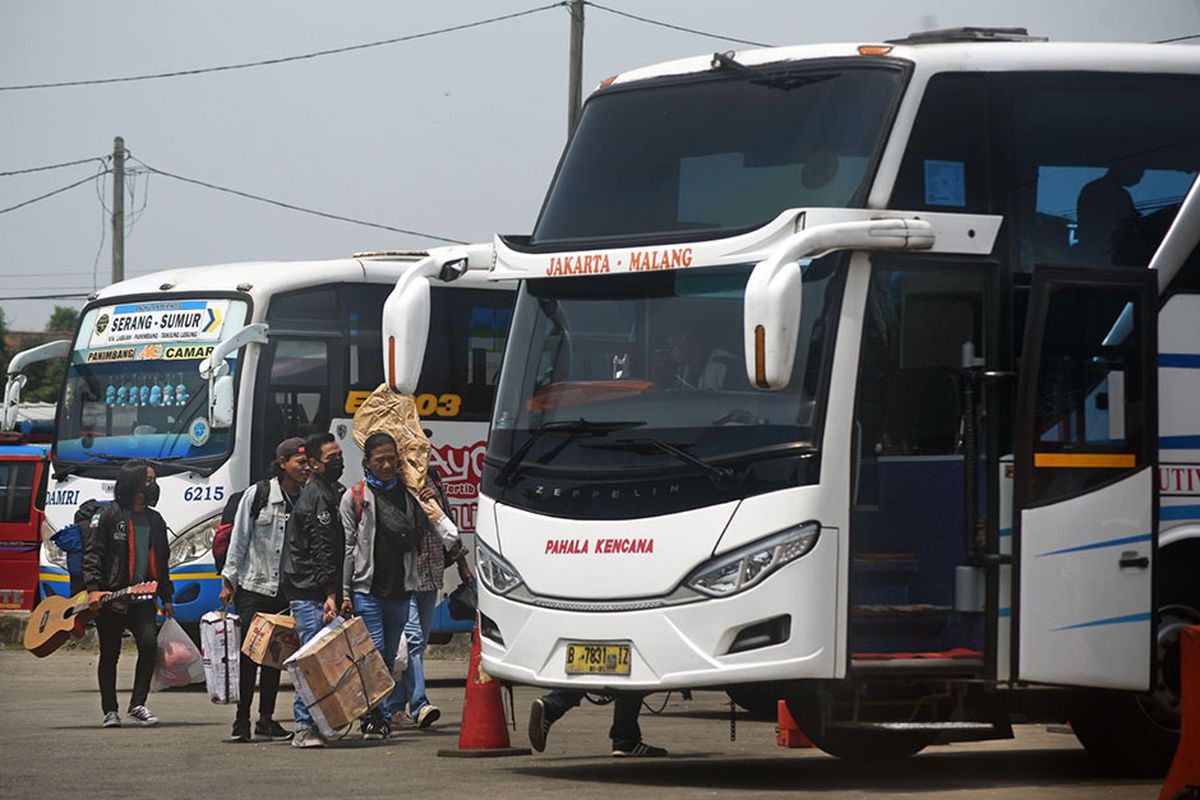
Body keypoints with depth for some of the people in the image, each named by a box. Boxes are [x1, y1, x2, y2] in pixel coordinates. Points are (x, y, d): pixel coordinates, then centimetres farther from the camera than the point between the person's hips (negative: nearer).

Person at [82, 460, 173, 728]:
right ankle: (110, 710, 14)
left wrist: (166, 597, 17)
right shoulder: (111, 516, -2)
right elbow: (93, 553, -5)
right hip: (110, 596, -4)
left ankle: (138, 704, -4)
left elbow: (161, 561, 21)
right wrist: (93, 588, -16)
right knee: (110, 653, 3)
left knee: (149, 644, -15)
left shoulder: (154, 520, 14)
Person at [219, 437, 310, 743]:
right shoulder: (257, 495, -4)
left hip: (286, 592, 3)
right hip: (252, 588, -3)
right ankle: (242, 719, 1)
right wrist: (229, 582, -2)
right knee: (248, 654, -5)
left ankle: (266, 719, 17)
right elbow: (239, 540, 0)